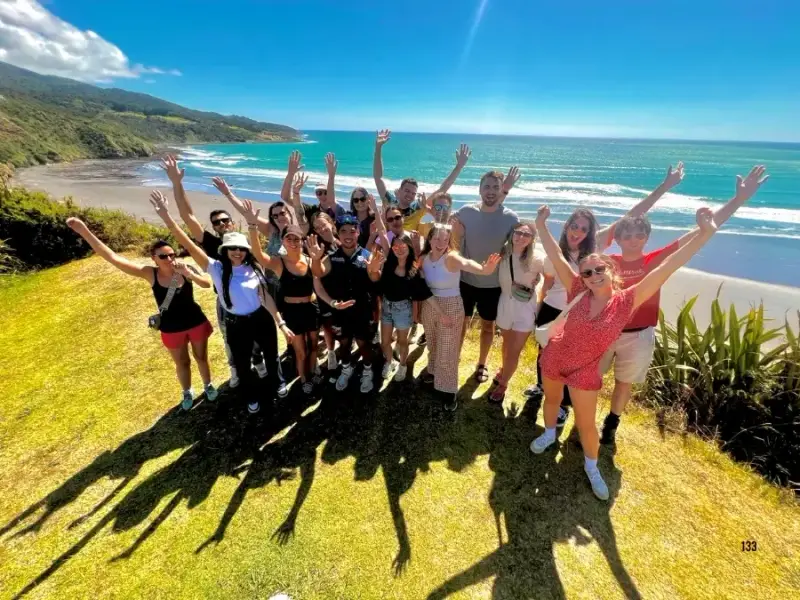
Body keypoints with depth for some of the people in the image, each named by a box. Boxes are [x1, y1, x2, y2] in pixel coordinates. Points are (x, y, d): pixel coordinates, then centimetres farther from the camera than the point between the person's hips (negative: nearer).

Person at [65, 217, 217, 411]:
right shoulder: (150, 274, -15)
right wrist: (84, 231, -26)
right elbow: (114, 258, -20)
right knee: (182, 363, 20)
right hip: (171, 328, 1)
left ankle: (208, 385, 46)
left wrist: (190, 274, -42)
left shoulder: (185, 268, -16)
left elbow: (207, 284, -26)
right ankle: (187, 392, 46)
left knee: (201, 357, 20)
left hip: (196, 322, 0)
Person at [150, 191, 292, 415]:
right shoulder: (217, 268, -12)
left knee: (272, 357, 18)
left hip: (262, 319, 1)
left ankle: (275, 388, 48)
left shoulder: (254, 268, -7)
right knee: (242, 365, 17)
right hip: (236, 325, -1)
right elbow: (190, 246, -22)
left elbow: (266, 297, -4)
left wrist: (281, 323, -6)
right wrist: (166, 217, -33)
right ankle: (252, 398, 44)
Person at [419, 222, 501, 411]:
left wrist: (485, 269, -69)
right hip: (429, 306, 5)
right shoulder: (424, 258, -8)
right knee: (432, 344, 25)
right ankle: (433, 371, 53)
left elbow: (466, 263, -47)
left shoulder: (451, 257, -24)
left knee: (448, 350, 5)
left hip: (451, 307, -5)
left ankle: (449, 390, 25)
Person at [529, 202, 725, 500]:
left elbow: (667, 267, -24)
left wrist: (705, 233, -30)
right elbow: (557, 257, -17)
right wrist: (541, 225, -20)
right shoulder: (579, 293, -15)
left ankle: (591, 467, 37)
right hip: (553, 358, 1)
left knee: (586, 424, 10)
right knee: (551, 399, 24)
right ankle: (549, 434, 54)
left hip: (585, 371, -1)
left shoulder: (626, 301, -17)